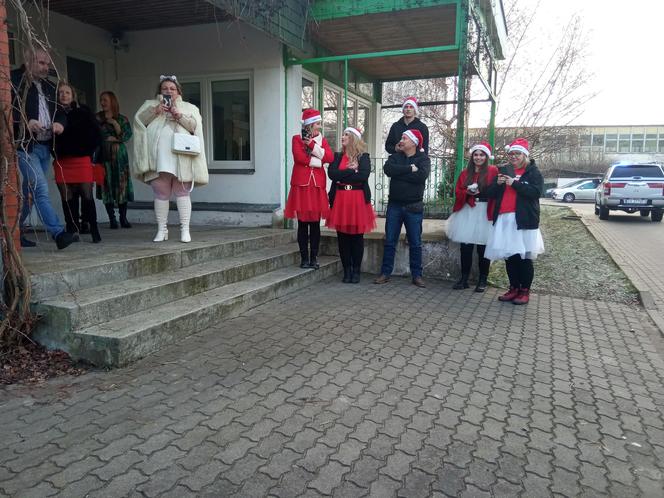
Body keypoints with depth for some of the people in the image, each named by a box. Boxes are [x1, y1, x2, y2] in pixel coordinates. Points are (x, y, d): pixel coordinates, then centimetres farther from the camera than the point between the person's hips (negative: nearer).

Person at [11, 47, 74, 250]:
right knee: (41, 189, -16)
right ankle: (58, 233, -20)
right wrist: (26, 122, -22)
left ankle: (17, 233, 23)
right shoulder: (14, 80, -4)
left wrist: (60, 123, 1)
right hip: (25, 145, -7)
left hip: (45, 147, 7)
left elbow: (60, 112, 23)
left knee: (28, 192, 12)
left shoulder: (50, 87, 18)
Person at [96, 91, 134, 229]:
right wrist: (114, 138, -2)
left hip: (119, 156, 0)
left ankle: (123, 218, 4)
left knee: (122, 185, -4)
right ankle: (112, 219, 1)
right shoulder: (97, 119, 9)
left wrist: (115, 123, -7)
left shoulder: (122, 119, 10)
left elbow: (126, 136, -2)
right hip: (104, 156, 0)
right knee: (107, 186, -4)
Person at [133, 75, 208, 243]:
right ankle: (162, 230, 6)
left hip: (181, 158, -1)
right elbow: (138, 119, 6)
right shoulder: (151, 104, 22)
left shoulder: (189, 107, 18)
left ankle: (185, 230, 0)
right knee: (161, 193, 0)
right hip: (159, 158, 1)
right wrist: (155, 111, -7)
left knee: (182, 193, -3)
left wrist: (179, 115, -12)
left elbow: (195, 125, 2)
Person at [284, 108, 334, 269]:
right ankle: (304, 258, 9)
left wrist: (312, 144, -8)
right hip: (301, 185, -3)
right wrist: (319, 161, -5)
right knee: (303, 223, 1)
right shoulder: (297, 138, 5)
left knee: (315, 224, 3)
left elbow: (330, 157, -4)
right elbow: (300, 157, -13)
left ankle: (314, 258, 10)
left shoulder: (322, 139, 14)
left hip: (317, 185, 3)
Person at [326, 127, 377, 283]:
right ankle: (347, 271, 13)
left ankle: (356, 271, 13)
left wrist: (342, 176, -8)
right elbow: (331, 173, -3)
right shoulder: (337, 156, 12)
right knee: (342, 237, 3)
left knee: (357, 236, 3)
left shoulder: (364, 157, 3)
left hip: (358, 200, -3)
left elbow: (364, 175, -13)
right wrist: (351, 170, -8)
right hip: (340, 200, 3)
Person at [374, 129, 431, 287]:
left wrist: (399, 173, -12)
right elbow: (388, 169, -13)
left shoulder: (423, 159, 1)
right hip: (394, 205, 2)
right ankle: (385, 273, 14)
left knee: (415, 243, 5)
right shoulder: (396, 156, 9)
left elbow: (422, 175, -20)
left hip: (414, 207, -2)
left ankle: (417, 275, 15)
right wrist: (410, 169, -16)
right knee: (389, 241, 6)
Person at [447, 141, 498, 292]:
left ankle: (483, 280, 9)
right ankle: (464, 278, 9)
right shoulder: (465, 173, 14)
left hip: (484, 213, -3)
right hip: (467, 212, 4)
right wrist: (467, 192, -9)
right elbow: (458, 191, 10)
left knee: (483, 247, -1)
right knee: (465, 246, 1)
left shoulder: (493, 171, 2)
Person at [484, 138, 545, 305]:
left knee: (524, 256, -3)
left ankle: (525, 291, 7)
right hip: (504, 219, 4)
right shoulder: (503, 170, 16)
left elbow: (536, 192, -12)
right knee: (509, 256, 6)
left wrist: (515, 183, -15)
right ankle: (514, 288, 18)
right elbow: (491, 193, 12)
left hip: (524, 220, -4)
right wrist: (497, 183, -8)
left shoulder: (533, 172, 4)